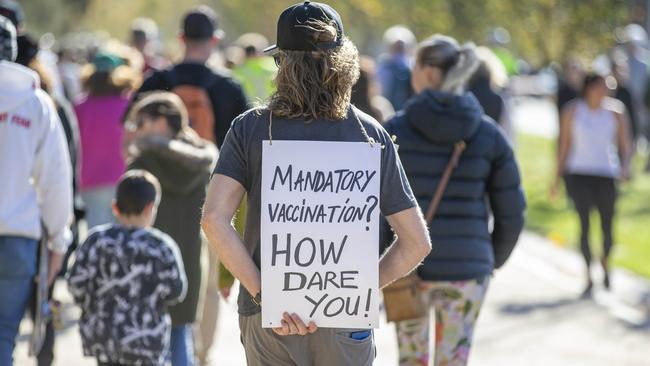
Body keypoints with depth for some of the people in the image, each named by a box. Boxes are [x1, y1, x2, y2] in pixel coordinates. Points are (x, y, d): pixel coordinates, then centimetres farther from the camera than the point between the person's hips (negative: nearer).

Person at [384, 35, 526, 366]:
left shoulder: (396, 130, -7)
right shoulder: (489, 133, -2)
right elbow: (511, 213, 1)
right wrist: (494, 261, 20)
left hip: (407, 267, -1)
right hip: (464, 268, 1)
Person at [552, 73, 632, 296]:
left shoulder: (615, 110, 1)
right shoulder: (572, 111, 0)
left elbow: (625, 143, 3)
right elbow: (564, 145, 4)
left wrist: (625, 166, -15)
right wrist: (558, 177, 4)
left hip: (606, 175, 1)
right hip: (579, 174, -1)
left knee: (607, 225, 2)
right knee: (584, 224, -8)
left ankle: (605, 265, 32)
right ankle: (588, 277, -3)